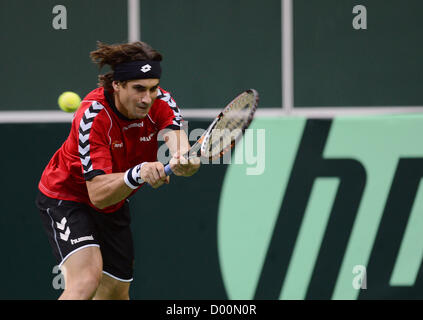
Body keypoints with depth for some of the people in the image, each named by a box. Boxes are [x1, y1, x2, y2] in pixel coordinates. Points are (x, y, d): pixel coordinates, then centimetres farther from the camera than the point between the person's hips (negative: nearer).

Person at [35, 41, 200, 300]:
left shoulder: (161, 103, -19)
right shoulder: (93, 116, -33)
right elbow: (98, 194, -38)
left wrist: (184, 160, -59)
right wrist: (138, 174, -56)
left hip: (115, 204, 6)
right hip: (67, 197, -6)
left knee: (116, 292, 12)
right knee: (87, 281, -29)